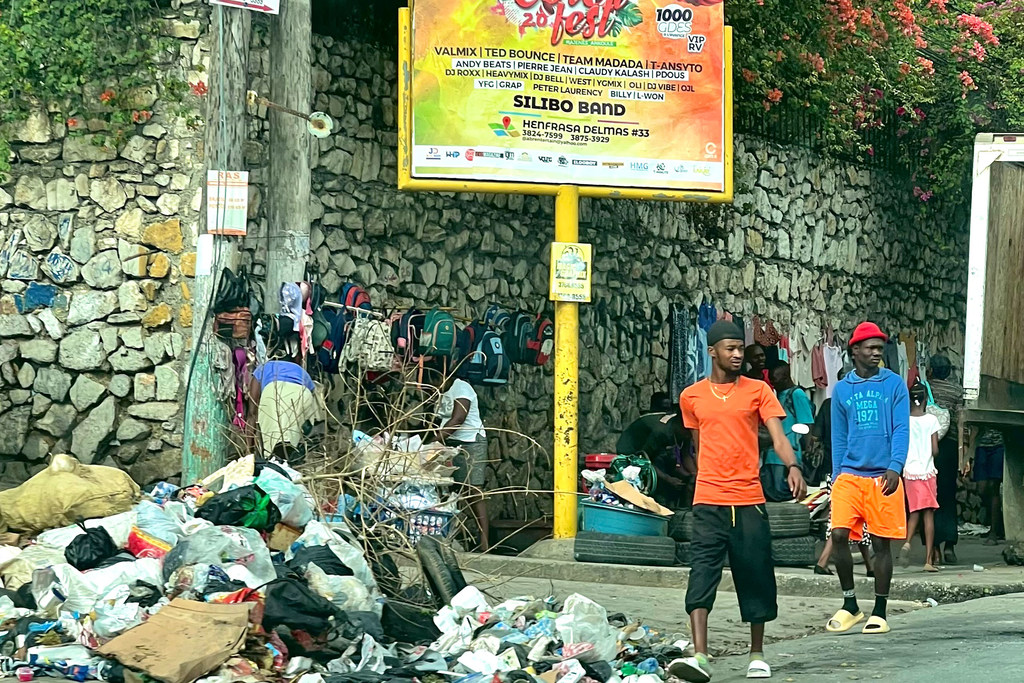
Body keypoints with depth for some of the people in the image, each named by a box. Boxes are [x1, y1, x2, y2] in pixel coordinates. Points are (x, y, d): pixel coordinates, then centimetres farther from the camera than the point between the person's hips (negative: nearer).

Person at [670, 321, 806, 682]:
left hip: (749, 501, 0)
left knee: (756, 577, 5)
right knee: (702, 574, -13)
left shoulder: (758, 391, 5)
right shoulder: (691, 397, 10)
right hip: (708, 502, 0)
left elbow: (778, 436, -4)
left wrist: (793, 467, -23)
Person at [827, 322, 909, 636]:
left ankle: (880, 612, 11)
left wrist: (895, 467, -16)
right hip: (849, 474, 2)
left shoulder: (894, 384, 3)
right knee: (839, 535, -10)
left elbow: (901, 430, -3)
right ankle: (850, 606, 6)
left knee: (881, 543, 2)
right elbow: (839, 438, 14)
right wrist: (836, 477, 8)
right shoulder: (842, 389, 10)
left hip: (883, 477, -2)